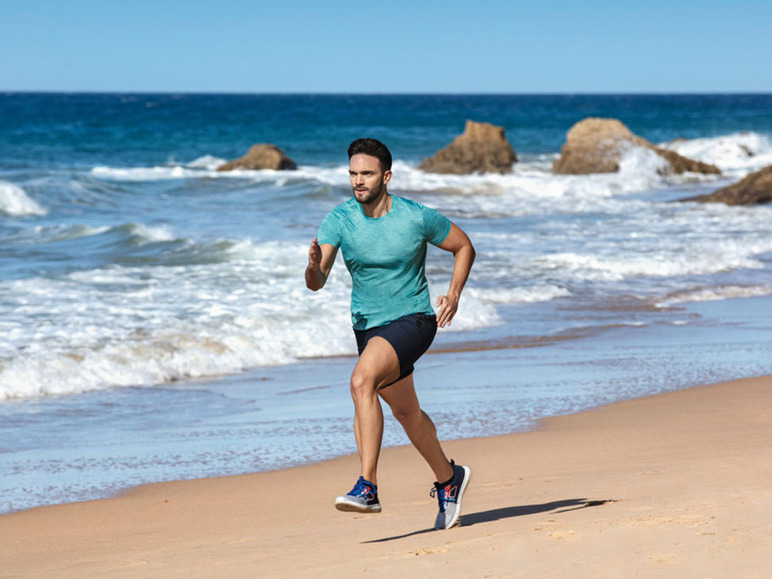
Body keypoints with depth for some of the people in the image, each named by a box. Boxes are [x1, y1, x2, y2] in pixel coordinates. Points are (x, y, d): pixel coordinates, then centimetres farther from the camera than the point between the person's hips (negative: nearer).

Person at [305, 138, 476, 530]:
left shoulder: (417, 217, -14)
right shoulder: (338, 220, -9)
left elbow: (464, 247, 3)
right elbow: (316, 283, -18)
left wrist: (453, 295, -9)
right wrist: (314, 266, -41)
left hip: (412, 321, -6)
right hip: (367, 326, 6)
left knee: (361, 382, -30)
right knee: (405, 410, 21)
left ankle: (368, 487, -32)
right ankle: (448, 478, 44)